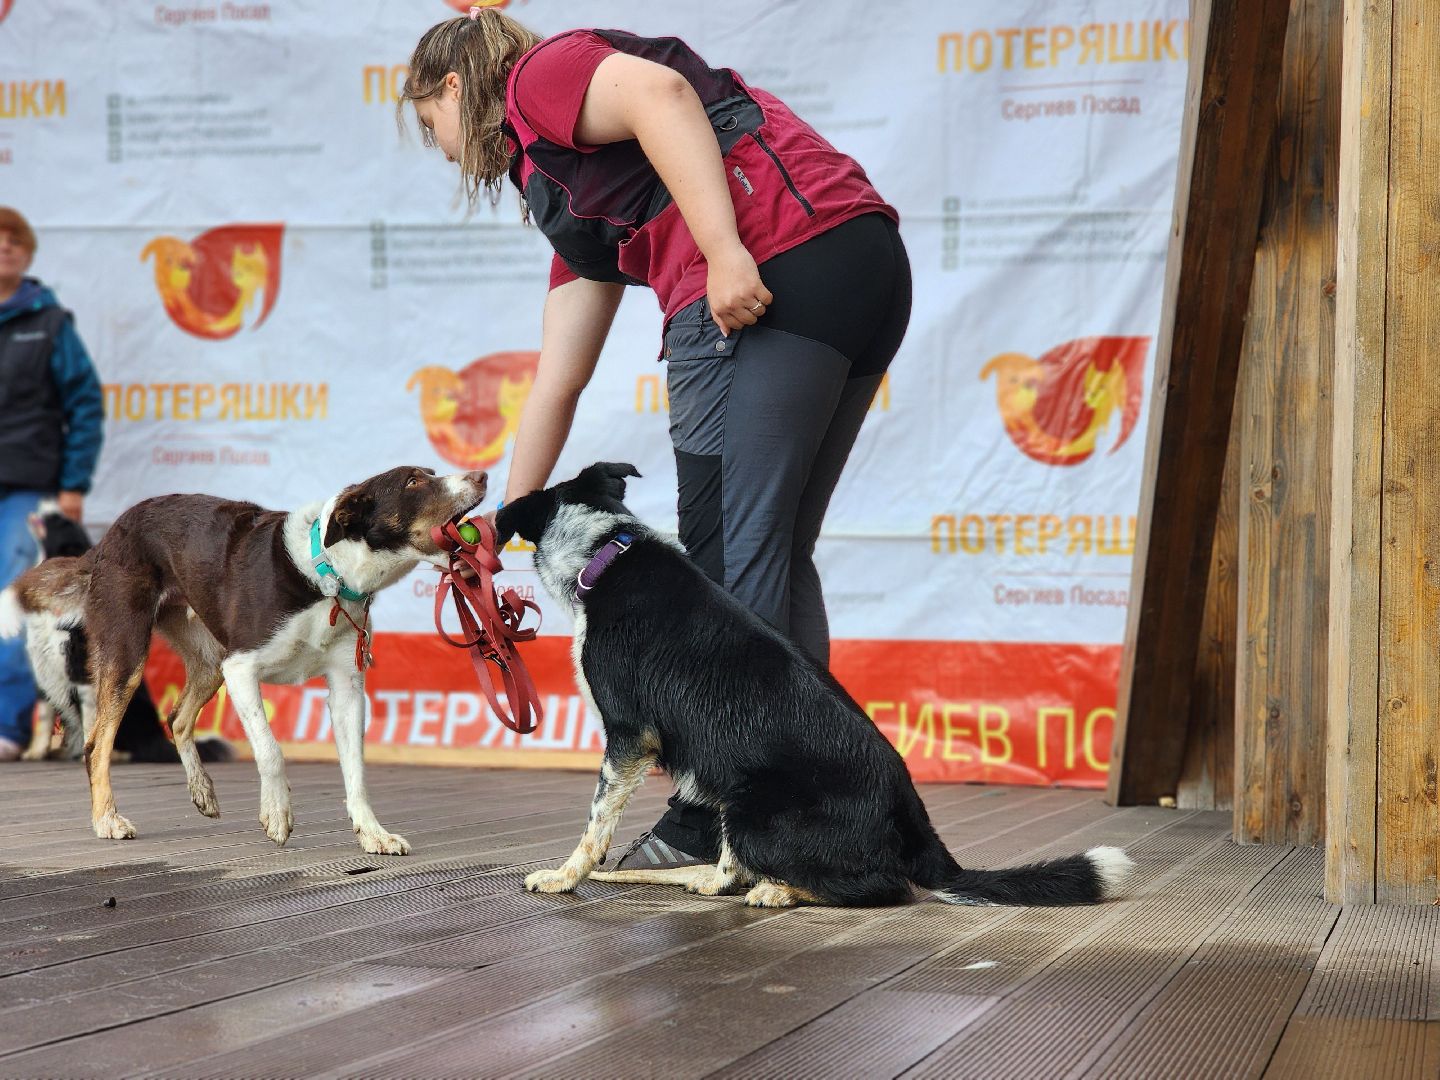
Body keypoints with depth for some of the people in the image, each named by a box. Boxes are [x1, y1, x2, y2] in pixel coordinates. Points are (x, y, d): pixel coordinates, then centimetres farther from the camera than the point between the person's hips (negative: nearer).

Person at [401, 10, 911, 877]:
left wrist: (725, 252, -21)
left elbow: (661, 94, -12)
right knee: (778, 557, 12)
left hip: (779, 261, -9)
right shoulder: (578, 216, 32)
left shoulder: (541, 76, 9)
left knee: (726, 556, -7)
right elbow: (556, 384, 34)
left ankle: (704, 829, -4)